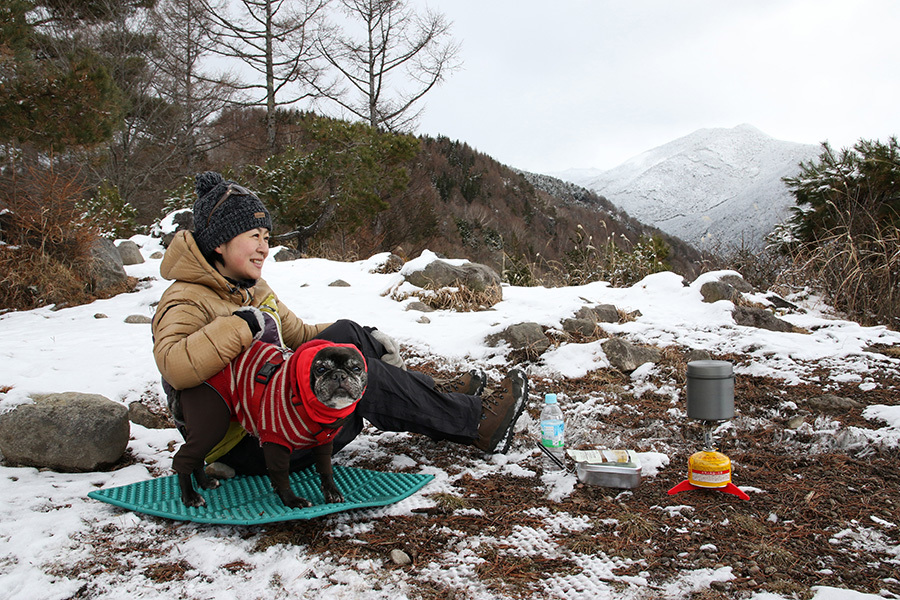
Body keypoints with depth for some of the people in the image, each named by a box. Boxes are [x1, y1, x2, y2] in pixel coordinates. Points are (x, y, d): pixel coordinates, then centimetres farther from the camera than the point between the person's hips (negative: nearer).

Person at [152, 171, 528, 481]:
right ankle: (475, 422, -7)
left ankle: (435, 402, 3)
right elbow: (173, 366, -38)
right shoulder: (187, 301, -17)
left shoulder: (254, 290, 11)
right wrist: (241, 325, -37)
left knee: (346, 334, -3)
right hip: (246, 447, -9)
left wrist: (365, 340, 7)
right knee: (361, 375, -19)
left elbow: (298, 333, 20)